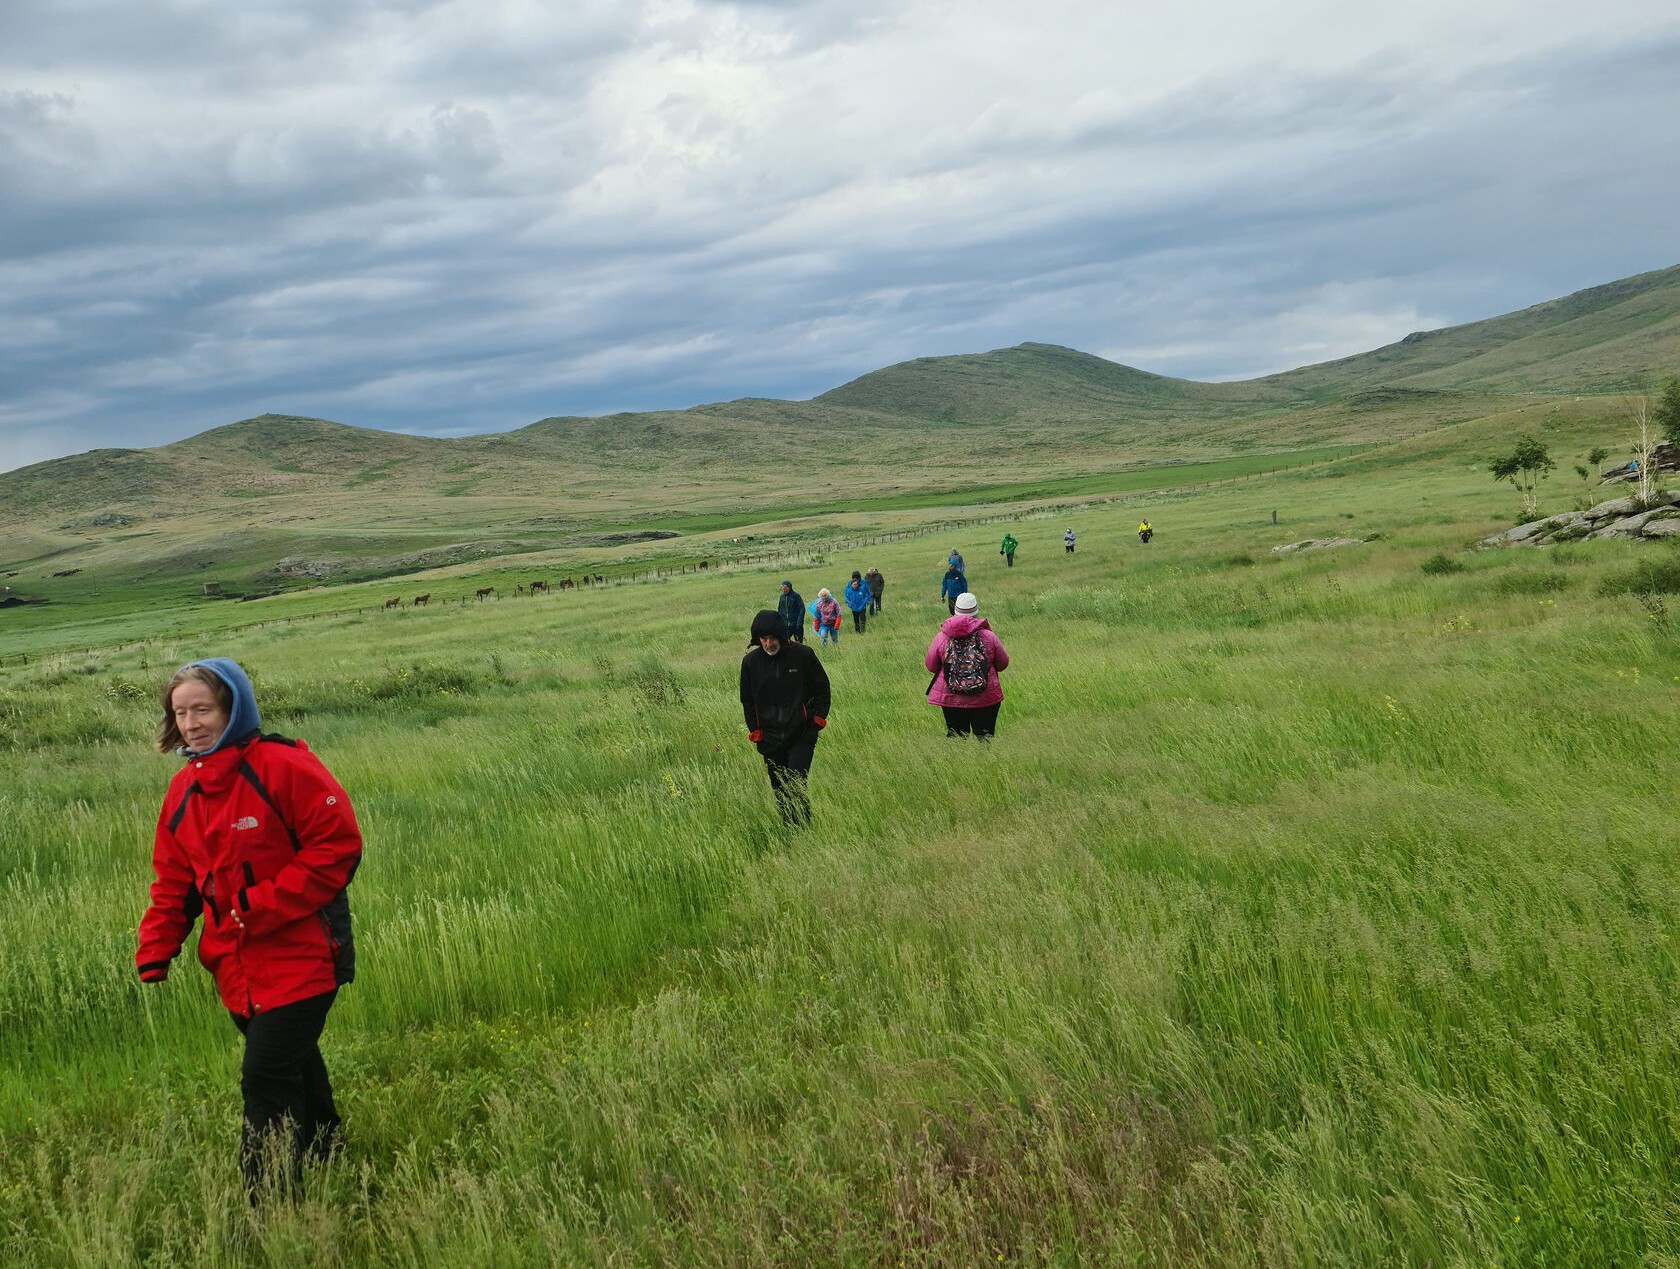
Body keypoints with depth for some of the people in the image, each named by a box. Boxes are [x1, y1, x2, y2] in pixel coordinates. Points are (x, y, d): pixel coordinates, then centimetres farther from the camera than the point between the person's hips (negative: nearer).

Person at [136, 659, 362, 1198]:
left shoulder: (283, 766, -14)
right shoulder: (183, 791, 9)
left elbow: (337, 846, -16)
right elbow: (172, 883, 15)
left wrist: (262, 905, -19)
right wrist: (154, 955, 3)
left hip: (299, 957, -7)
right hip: (238, 967, 7)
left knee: (266, 1079, -11)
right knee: (295, 1072, 20)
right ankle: (327, 1165, 37)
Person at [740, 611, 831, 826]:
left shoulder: (802, 655, -6)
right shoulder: (750, 661, 1)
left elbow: (822, 687, 6)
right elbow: (747, 699, 12)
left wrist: (819, 717, -1)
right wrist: (754, 730, 6)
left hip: (801, 735, -3)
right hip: (769, 739, 3)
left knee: (796, 786, -12)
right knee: (780, 790, 9)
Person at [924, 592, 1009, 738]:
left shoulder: (941, 638, -7)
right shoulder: (989, 636, -7)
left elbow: (931, 667, 4)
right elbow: (1003, 664, 5)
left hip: (951, 700, 1)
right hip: (986, 699, -1)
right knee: (985, 739, 8)